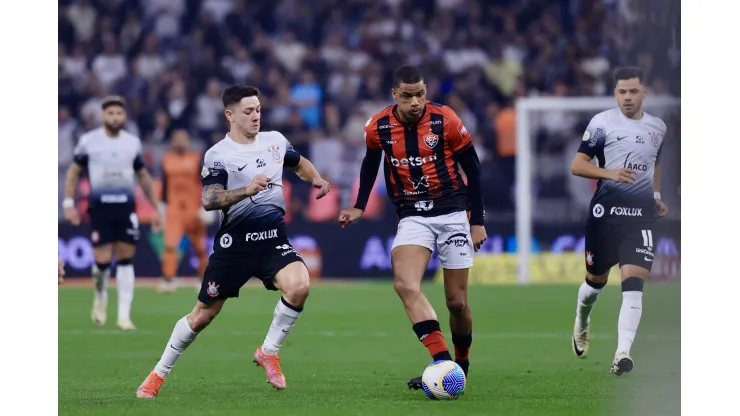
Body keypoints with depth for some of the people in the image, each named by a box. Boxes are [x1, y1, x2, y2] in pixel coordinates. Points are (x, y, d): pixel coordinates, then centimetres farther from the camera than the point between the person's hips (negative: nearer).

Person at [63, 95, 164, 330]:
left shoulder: (133, 143, 7)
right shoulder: (88, 141, 0)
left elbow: (143, 177, 17)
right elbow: (74, 172, 9)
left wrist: (156, 209, 16)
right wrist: (69, 203, -1)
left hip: (126, 206, 2)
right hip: (99, 206, -2)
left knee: (126, 259, -2)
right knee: (103, 260, -7)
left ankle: (124, 315, 2)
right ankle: (100, 297, 24)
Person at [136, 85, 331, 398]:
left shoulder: (275, 141, 7)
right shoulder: (218, 155, -9)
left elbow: (299, 163, 28)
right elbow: (209, 200, -22)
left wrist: (316, 179, 7)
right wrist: (248, 190, -34)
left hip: (273, 240, 3)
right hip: (234, 242, -3)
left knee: (298, 286, -25)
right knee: (204, 313, 3)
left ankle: (268, 353, -4)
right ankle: (159, 374, 21)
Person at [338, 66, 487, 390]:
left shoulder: (445, 120, -11)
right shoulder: (378, 127, -4)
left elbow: (472, 168, -1)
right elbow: (370, 164, 17)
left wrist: (478, 221, -1)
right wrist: (359, 207, 11)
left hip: (453, 214, -1)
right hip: (412, 217, 1)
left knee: (457, 301, 1)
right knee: (405, 285, -25)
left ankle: (461, 364, 27)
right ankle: (442, 362, -31)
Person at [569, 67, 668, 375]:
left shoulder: (658, 127, 11)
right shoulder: (602, 123, -4)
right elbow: (577, 165, -5)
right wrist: (610, 173, -20)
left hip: (641, 214, 2)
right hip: (606, 211, -2)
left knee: (633, 283, -14)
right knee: (596, 280, 13)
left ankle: (623, 352, -19)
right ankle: (582, 321, 46)